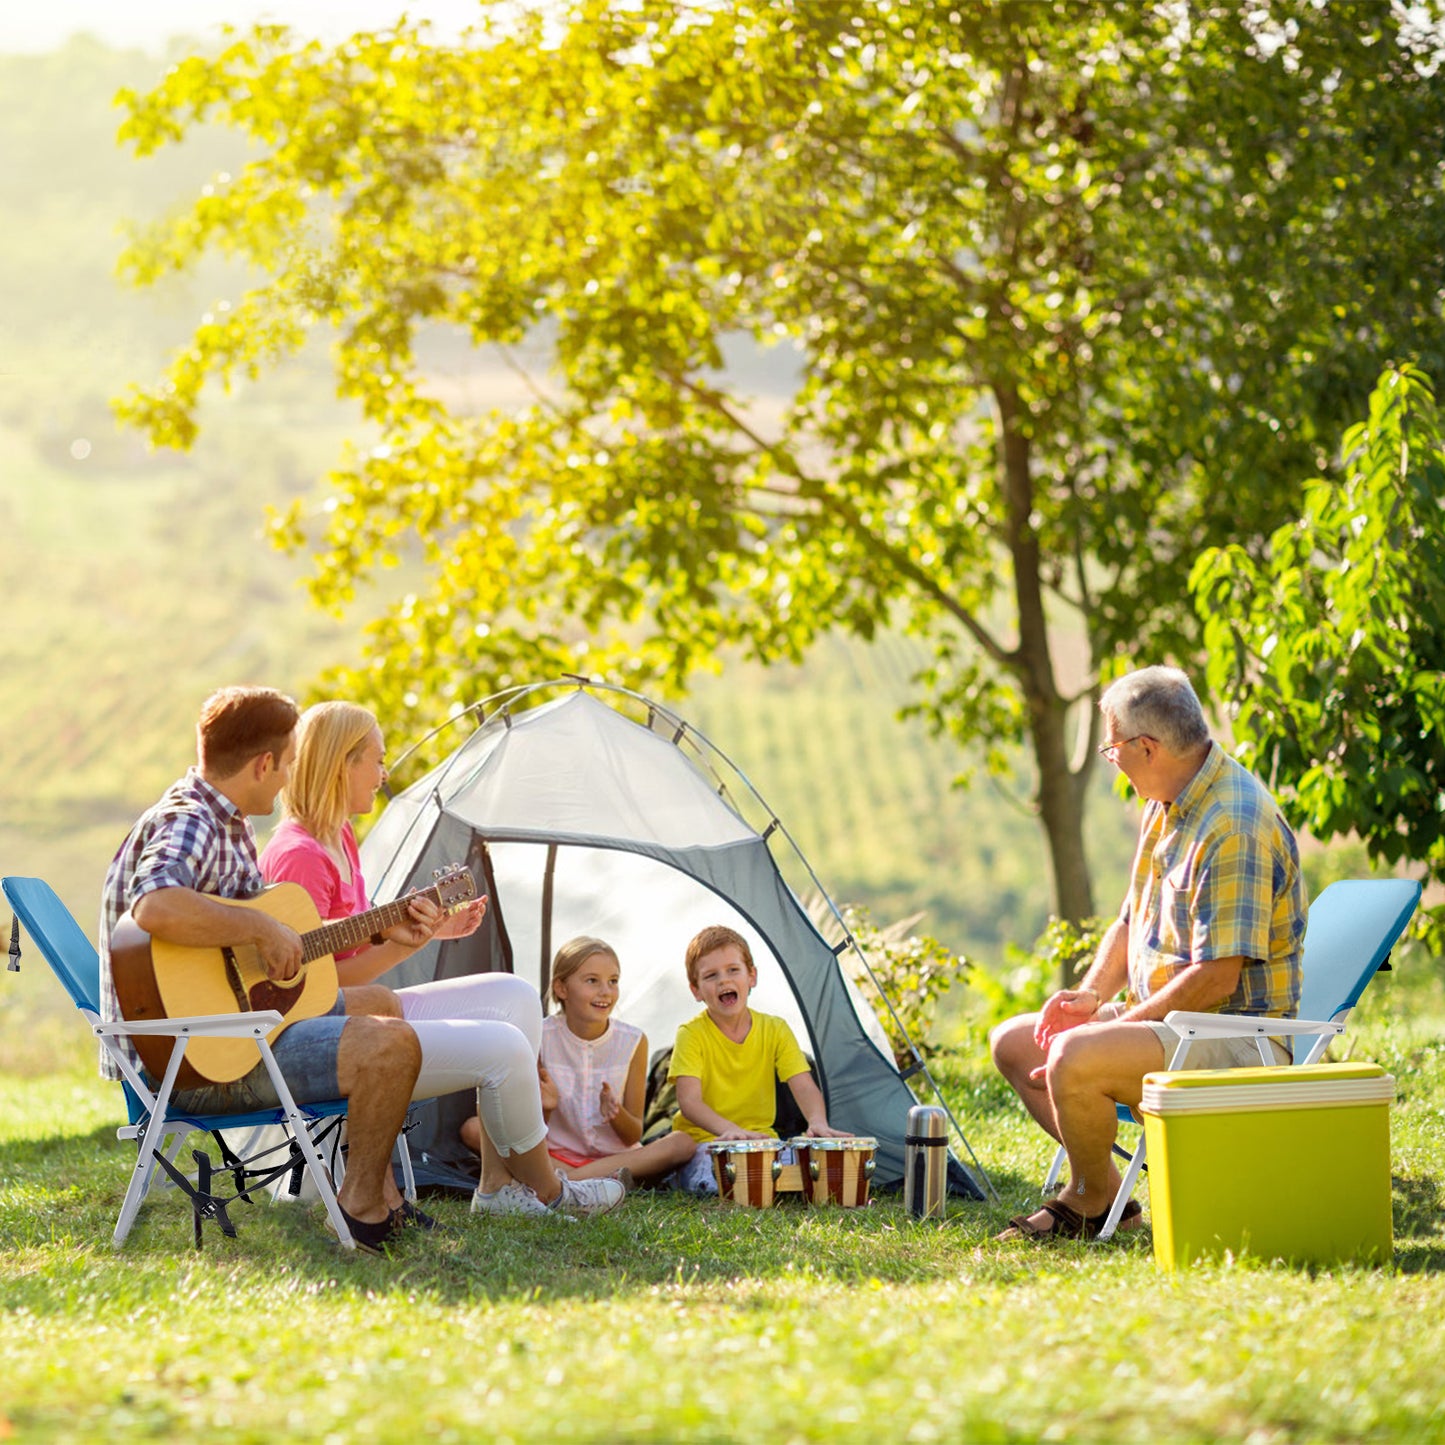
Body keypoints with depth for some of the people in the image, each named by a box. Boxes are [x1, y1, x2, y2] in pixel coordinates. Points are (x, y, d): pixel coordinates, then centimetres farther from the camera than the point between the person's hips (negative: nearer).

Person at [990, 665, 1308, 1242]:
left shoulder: (1234, 826, -23)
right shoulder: (1167, 808, 11)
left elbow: (1218, 976, -26)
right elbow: (1132, 921, 21)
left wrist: (1115, 1024, -20)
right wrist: (1093, 993, 1)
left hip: (1235, 1038, -11)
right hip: (1165, 1019, 11)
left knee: (1073, 1060, -31)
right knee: (1012, 1042, 10)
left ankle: (1092, 1201, -5)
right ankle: (1105, 1186, 8)